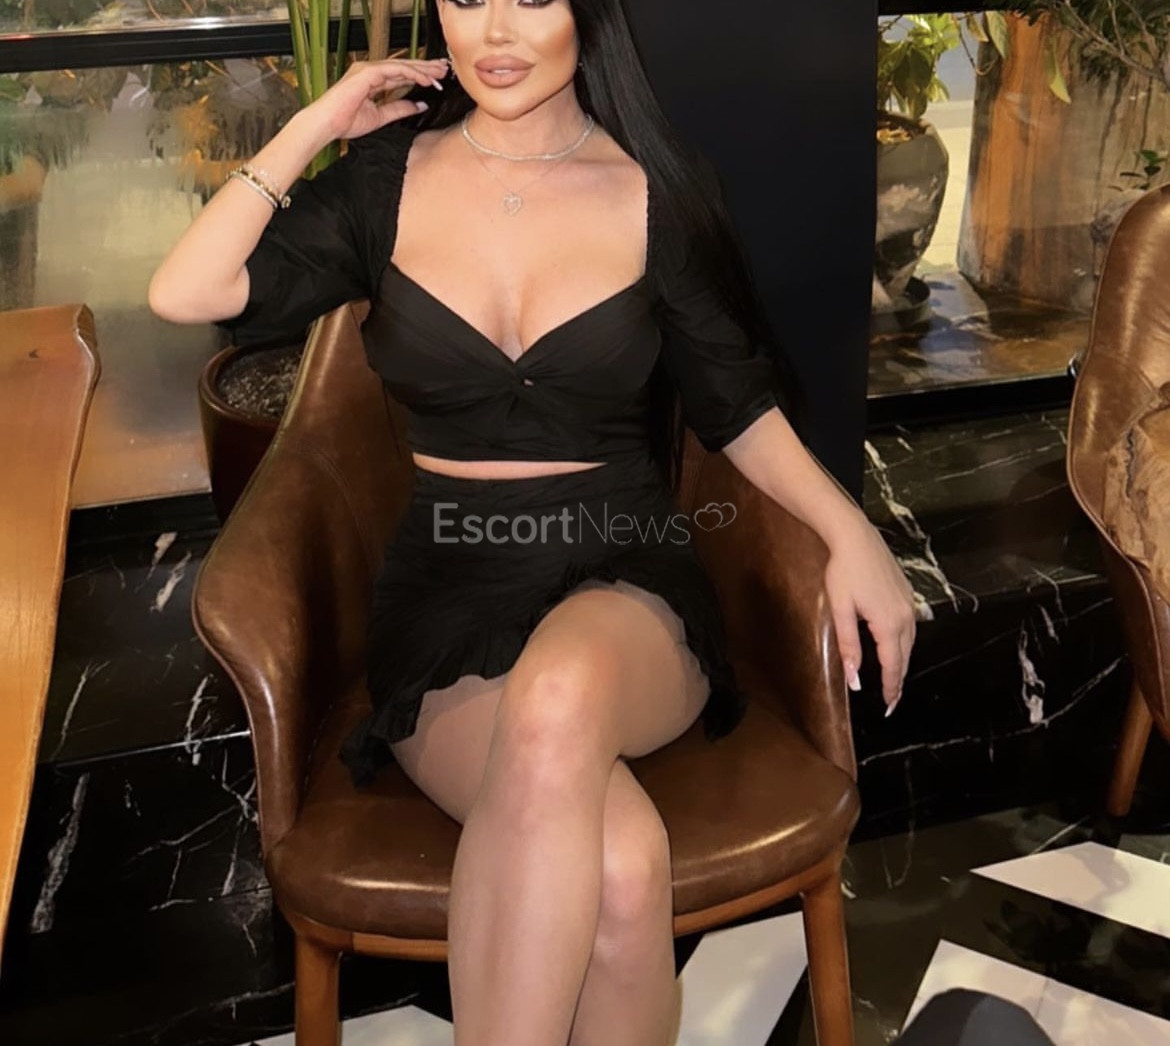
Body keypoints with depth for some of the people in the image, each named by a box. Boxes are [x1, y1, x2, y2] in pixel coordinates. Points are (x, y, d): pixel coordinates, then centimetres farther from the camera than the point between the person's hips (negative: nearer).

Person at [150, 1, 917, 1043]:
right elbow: (185, 294, -1)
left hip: (623, 579, 0)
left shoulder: (660, 188, 5)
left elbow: (736, 402, 10)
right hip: (448, 591, 0)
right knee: (619, 863, -31)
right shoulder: (389, 177, 8)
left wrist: (848, 531, -5)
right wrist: (316, 126, 2)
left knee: (558, 697, -39)